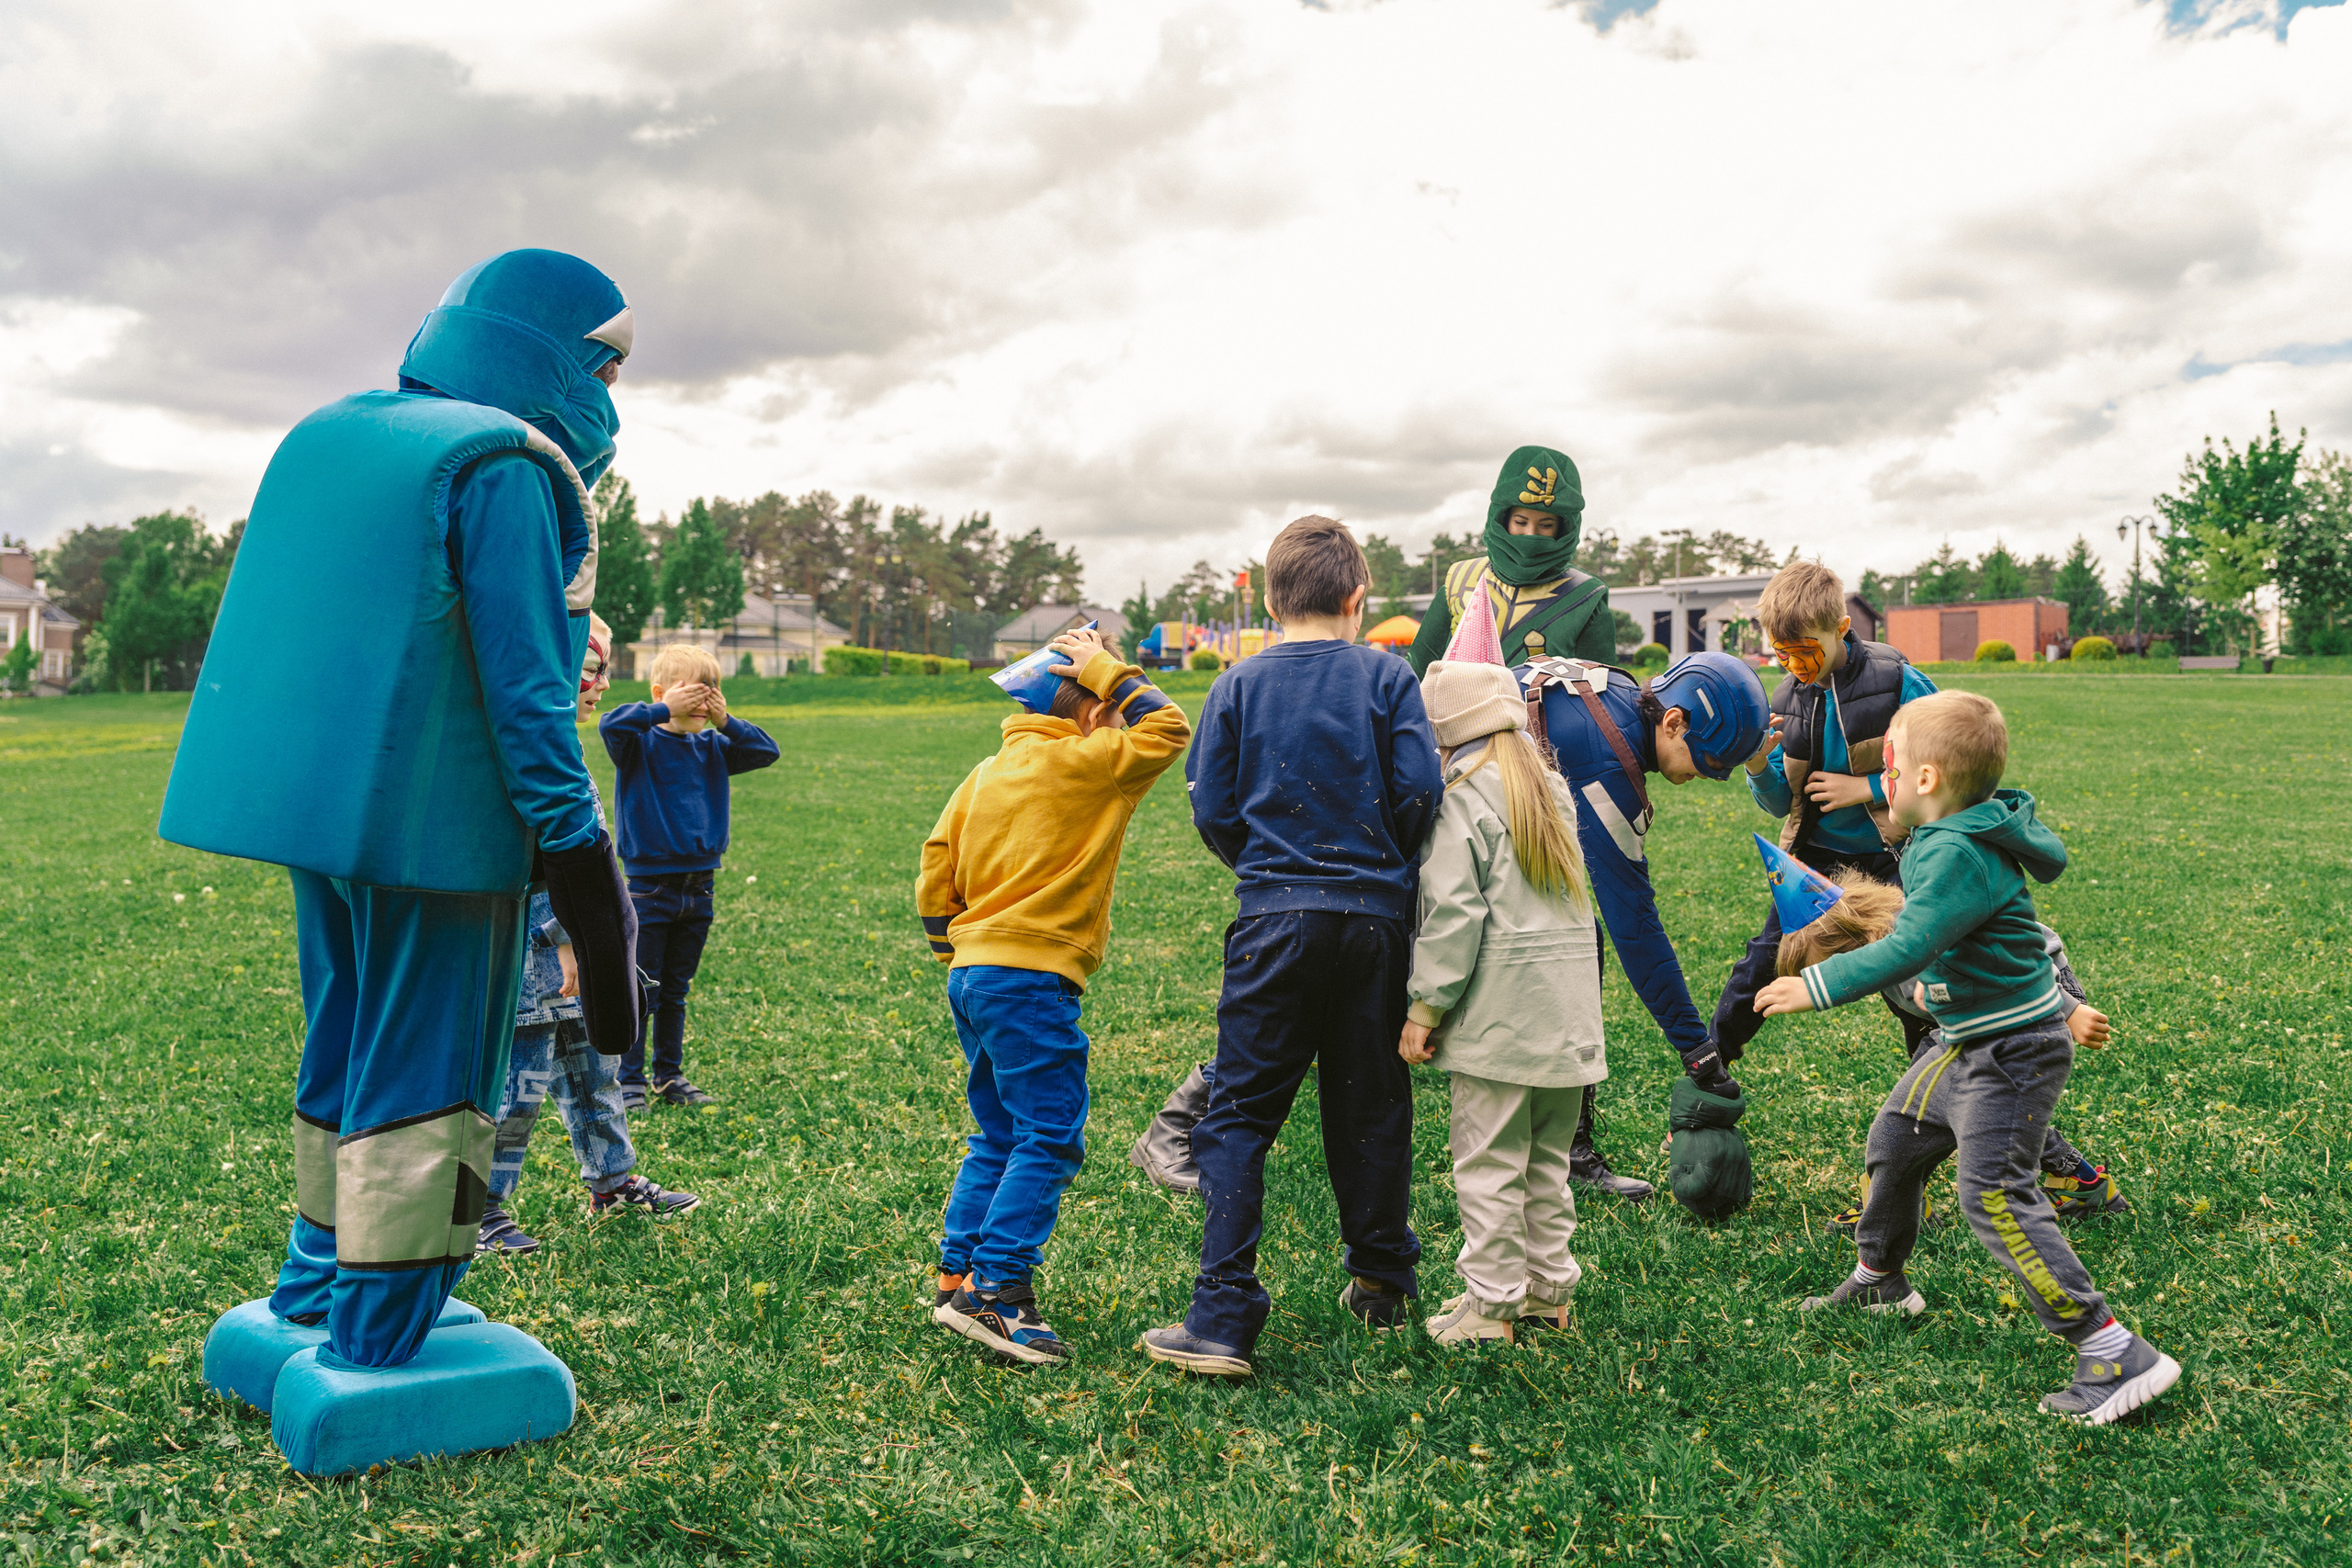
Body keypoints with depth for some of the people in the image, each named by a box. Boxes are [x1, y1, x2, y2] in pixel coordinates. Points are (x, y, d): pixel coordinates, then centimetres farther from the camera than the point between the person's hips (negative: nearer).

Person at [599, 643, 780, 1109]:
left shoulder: (712, 748, 7)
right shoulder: (640, 743, -8)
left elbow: (766, 751, 5)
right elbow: (611, 724, -27)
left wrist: (725, 720, -7)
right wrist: (666, 711, -27)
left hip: (697, 890, 5)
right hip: (650, 890, -5)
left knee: (675, 992, 15)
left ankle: (670, 1075, 26)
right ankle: (629, 1080, 11)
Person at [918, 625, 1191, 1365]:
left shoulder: (988, 772, 16)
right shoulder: (1083, 764, -6)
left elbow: (935, 869, 15)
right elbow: (1169, 728, -1)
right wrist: (1107, 669, 4)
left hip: (971, 973, 9)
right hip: (1030, 978, -8)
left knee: (999, 1137, 16)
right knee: (1049, 1138, -4)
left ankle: (959, 1278, 18)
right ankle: (996, 1290, -8)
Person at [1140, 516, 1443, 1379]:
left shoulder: (1239, 684, 1)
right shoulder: (1387, 677, 0)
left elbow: (1211, 807, -1)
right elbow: (1420, 790, -6)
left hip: (1273, 919, -1)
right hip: (1374, 918, 1)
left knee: (1239, 1114, 1)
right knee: (1370, 1105, 15)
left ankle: (1222, 1318, -5)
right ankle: (1382, 1280, 30)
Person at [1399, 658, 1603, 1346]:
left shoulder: (1464, 801, -9)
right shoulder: (1553, 788, 14)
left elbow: (1452, 916, -14)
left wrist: (1424, 1009, -9)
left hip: (1498, 1009, -7)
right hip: (1569, 1005, 8)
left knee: (1489, 1163, 1)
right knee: (1547, 1160, 17)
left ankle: (1491, 1303, 6)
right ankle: (1550, 1289, 24)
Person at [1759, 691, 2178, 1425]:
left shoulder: (1958, 855, -26)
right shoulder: (1973, 834, 5)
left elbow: (1907, 950, -33)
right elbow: (2049, 855, 25)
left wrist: (1818, 986, -29)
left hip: (2014, 1053, -11)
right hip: (1969, 1044, 11)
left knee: (1995, 1198, -17)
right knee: (1895, 1138, 22)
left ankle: (2116, 1355, -14)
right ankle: (1880, 1280, 44)